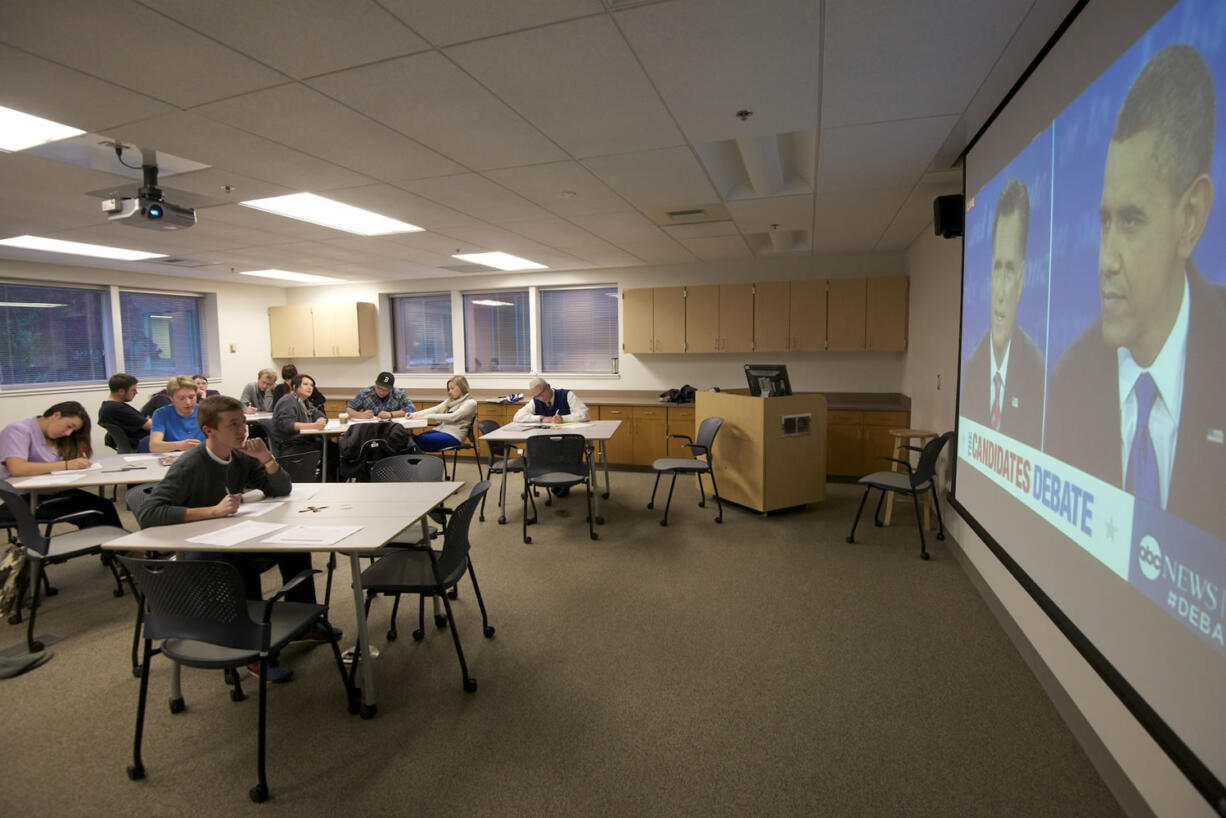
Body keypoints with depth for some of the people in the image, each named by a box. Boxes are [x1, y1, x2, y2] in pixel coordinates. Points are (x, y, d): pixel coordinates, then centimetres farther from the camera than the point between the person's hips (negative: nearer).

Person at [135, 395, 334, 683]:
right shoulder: (189, 467, -19)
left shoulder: (242, 459, 0)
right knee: (244, 564, -34)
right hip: (196, 555, -6)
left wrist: (266, 459, -12)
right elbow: (146, 514, -28)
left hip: (234, 542, 6)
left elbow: (282, 490, 5)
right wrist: (214, 510, -33)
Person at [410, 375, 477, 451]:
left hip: (454, 436, -7)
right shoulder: (450, 401, 24)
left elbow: (452, 417, -14)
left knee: (422, 439, -30)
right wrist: (414, 414, -3)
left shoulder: (470, 403, -1)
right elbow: (433, 410, 13)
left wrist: (429, 416, -18)